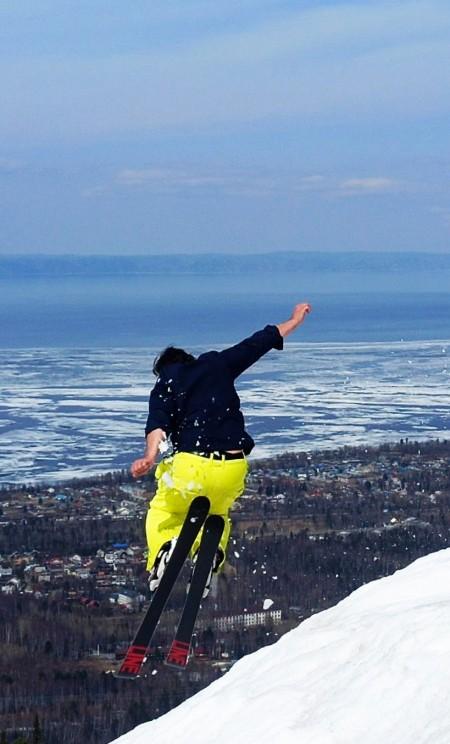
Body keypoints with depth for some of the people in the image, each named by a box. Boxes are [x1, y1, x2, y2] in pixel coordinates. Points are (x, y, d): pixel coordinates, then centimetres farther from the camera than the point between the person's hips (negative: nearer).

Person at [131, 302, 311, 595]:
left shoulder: (165, 386, 11)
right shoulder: (217, 364, 17)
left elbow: (158, 423, -10)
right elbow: (258, 343, 25)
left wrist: (150, 456, -28)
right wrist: (295, 320, 41)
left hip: (191, 466, -2)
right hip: (233, 470, 2)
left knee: (163, 512, 27)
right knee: (217, 512, 32)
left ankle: (166, 546, -7)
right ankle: (212, 551, -1)